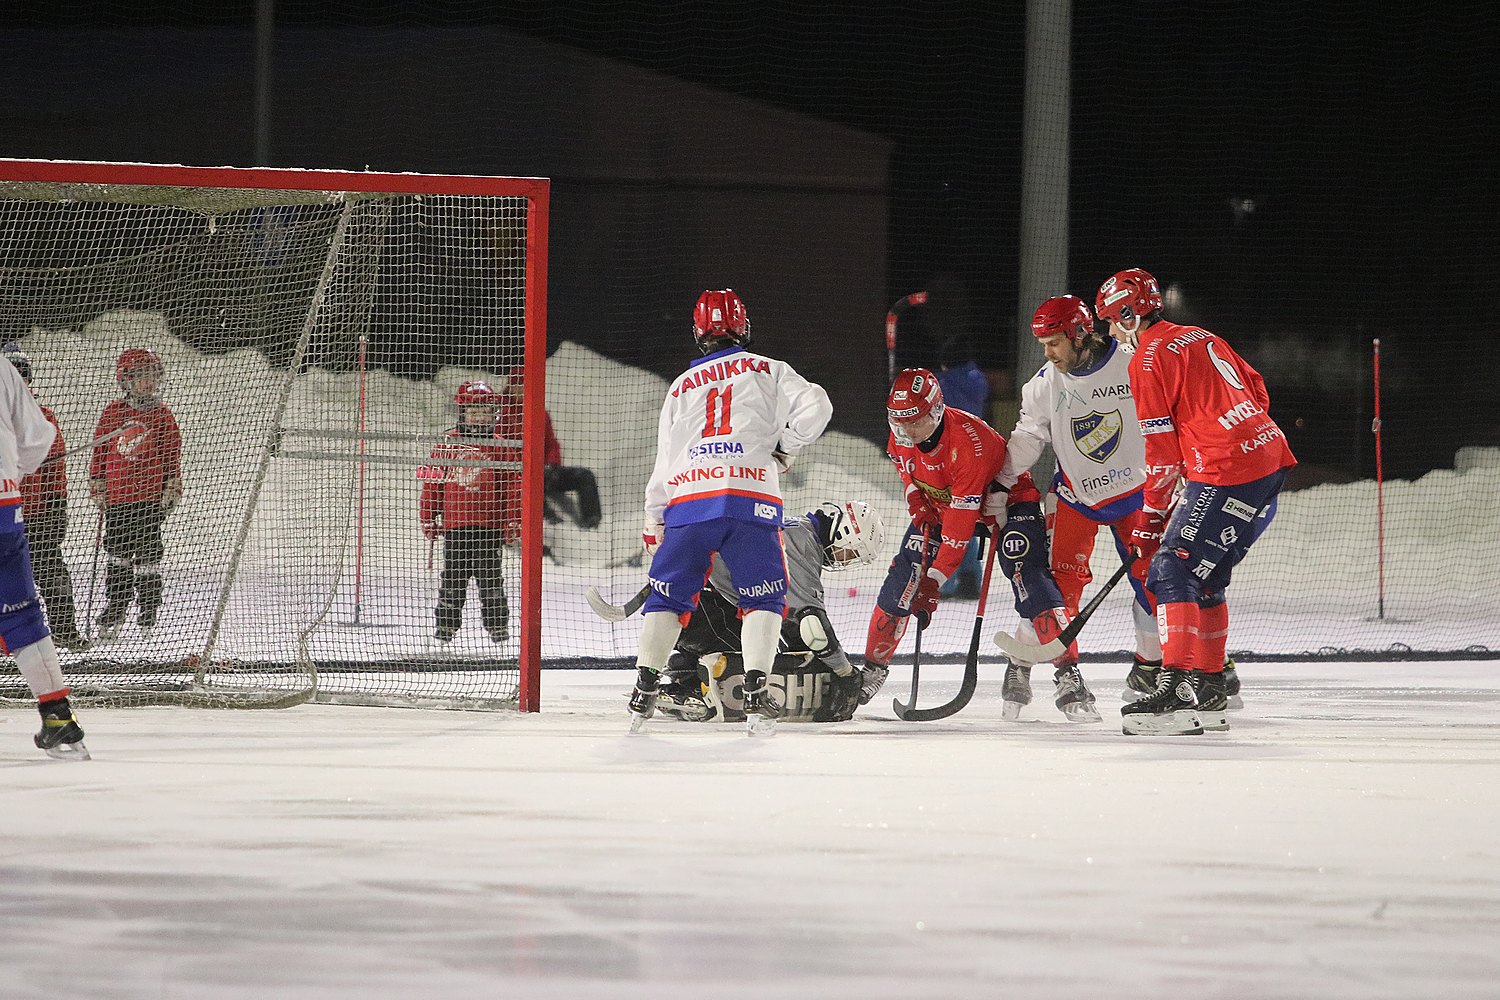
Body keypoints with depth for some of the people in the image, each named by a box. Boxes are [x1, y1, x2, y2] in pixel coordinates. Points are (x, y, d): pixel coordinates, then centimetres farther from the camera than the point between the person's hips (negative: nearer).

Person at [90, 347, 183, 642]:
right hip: (117, 498, 1)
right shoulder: (113, 413, 4)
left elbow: (173, 454, 5)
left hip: (151, 498, -1)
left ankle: (148, 620, 9)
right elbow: (99, 451, 9)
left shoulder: (162, 415, 3)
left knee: (148, 557, 2)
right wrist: (97, 487, 6)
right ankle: (113, 616, 17)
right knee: (117, 558, 8)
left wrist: (172, 489, -1)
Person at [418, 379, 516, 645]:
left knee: (490, 578, 3)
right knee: (452, 577, 6)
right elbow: (431, 483, 7)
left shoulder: (501, 448, 3)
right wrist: (428, 520, 5)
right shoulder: (447, 444, 3)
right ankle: (446, 624, 14)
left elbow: (513, 488, 3)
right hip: (454, 524, 1)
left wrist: (513, 522, -2)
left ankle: (496, 623, 11)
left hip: (490, 524, -1)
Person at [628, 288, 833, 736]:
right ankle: (756, 690, -10)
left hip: (688, 501, 2)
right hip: (751, 501, -2)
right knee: (763, 598, 6)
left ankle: (645, 688, 5)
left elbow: (664, 459, 19)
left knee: (669, 594, 13)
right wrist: (785, 448, 12)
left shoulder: (682, 386, 20)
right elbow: (814, 407, -3)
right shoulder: (767, 371, 12)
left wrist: (653, 523, 26)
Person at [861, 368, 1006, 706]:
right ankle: (874, 665, 7)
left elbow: (960, 525, -37)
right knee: (902, 579, -8)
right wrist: (920, 507, -9)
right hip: (938, 503, 6)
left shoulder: (968, 442, -37)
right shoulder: (901, 436, -16)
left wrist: (935, 579, -37)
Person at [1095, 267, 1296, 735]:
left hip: (1227, 474, -9)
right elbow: (1257, 392, 24)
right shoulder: (1202, 338, 21)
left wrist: (1153, 513, 2)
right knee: (1205, 577, 18)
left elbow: (1162, 448, -7)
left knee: (1174, 571, -11)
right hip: (1272, 455, 9)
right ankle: (1209, 689, 21)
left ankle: (1175, 689, -23)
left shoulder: (1149, 359, -5)